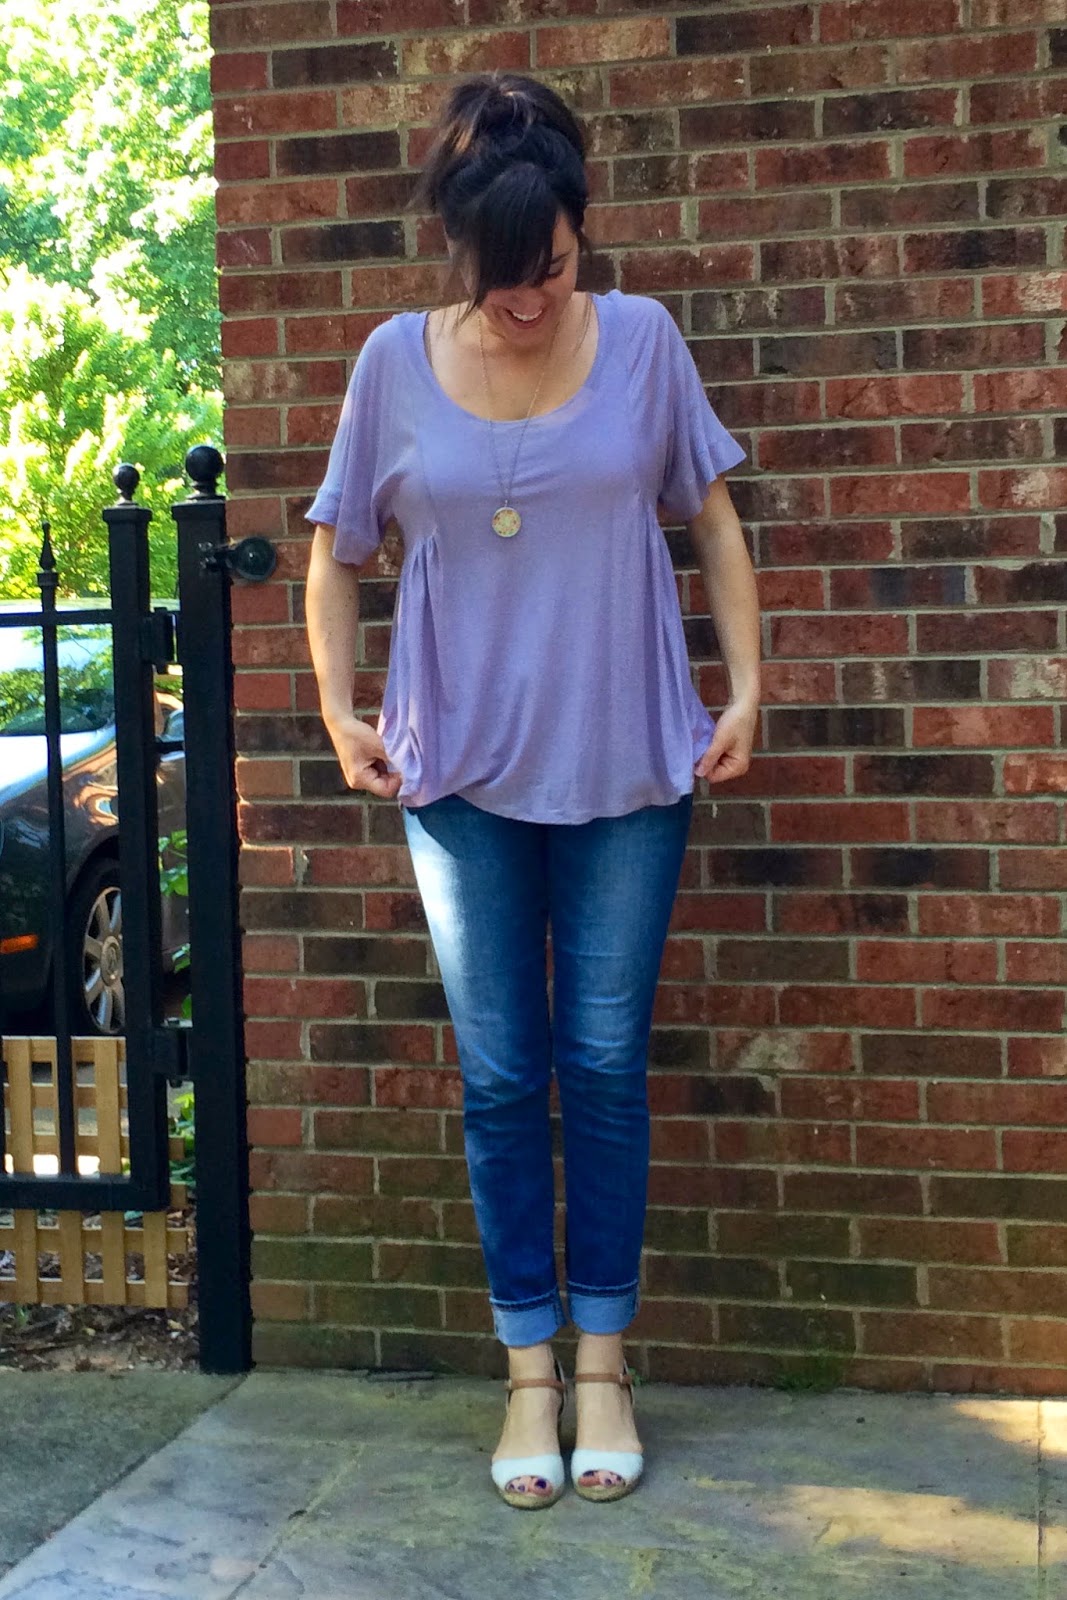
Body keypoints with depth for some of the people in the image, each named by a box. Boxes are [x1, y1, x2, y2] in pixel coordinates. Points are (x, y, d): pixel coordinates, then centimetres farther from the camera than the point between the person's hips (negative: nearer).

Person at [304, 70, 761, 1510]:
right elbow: (337, 551, 8)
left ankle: (604, 1362, 19)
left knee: (606, 1066, 6)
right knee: (500, 1078, 6)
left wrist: (745, 690, 0)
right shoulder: (397, 361, -2)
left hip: (625, 767, 0)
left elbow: (713, 520, 6)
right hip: (462, 771, 1)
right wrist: (340, 710, 0)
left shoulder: (642, 340, -3)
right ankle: (530, 1370, 19)